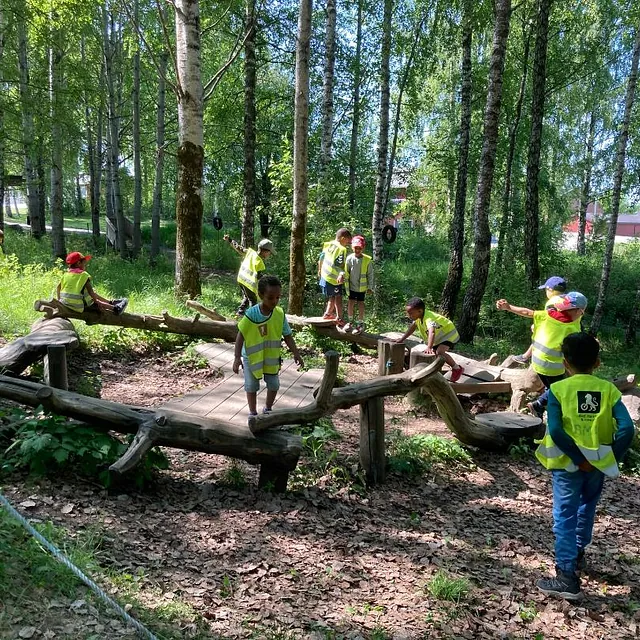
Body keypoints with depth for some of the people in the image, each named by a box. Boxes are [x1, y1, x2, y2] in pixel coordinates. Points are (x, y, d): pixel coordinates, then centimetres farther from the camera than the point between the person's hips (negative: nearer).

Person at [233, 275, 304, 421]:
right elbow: (241, 336, -17)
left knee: (274, 384, 10)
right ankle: (253, 413, 26)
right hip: (251, 357, -3)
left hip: (271, 357, 3)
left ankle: (268, 408, 34)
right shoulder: (251, 314, -23)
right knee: (251, 386, 8)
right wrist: (237, 357, -21)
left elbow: (287, 336, -5)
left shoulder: (280, 314, -15)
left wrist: (296, 353, -10)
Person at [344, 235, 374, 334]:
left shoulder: (367, 260, -13)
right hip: (352, 286, 2)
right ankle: (350, 321, 24)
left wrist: (370, 287, -2)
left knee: (360, 304, 6)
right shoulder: (349, 258, -11)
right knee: (351, 303, 8)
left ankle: (361, 323, 18)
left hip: (362, 287, -2)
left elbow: (370, 274, -5)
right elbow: (346, 272, -1)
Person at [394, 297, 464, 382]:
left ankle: (457, 368, -11)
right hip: (438, 338, 10)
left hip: (448, 334, -10)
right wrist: (402, 339, 7)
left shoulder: (429, 318, -38)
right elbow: (412, 327, 6)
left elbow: (431, 332, -53)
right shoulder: (418, 316, -10)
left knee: (439, 352, -26)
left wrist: (429, 348, -65)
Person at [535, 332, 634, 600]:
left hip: (567, 463, -3)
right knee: (586, 507, 26)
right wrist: (612, 458, -7)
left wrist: (578, 458, -14)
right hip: (598, 464, 3)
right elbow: (627, 428, -14)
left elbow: (556, 430, -20)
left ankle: (567, 577, -1)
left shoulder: (558, 389, -9)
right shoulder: (608, 389, -3)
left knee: (565, 517, 2)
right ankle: (577, 554, 43)